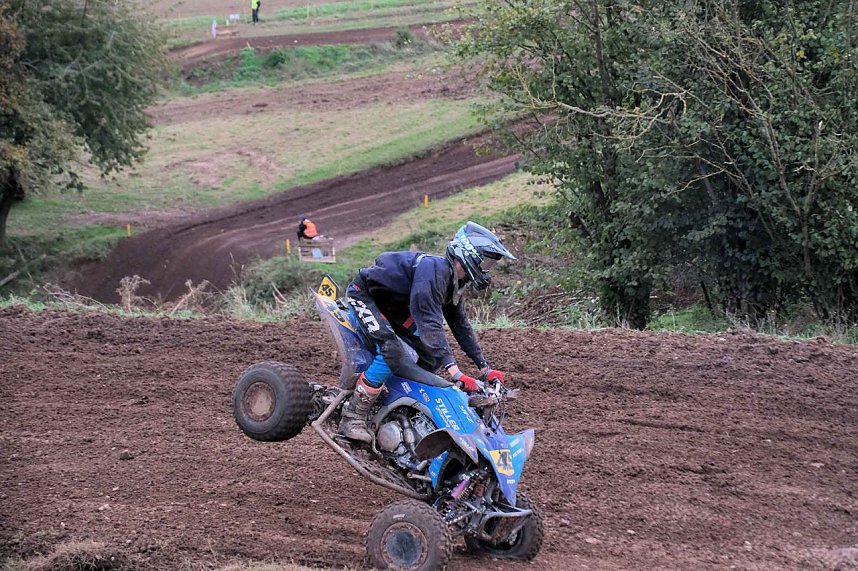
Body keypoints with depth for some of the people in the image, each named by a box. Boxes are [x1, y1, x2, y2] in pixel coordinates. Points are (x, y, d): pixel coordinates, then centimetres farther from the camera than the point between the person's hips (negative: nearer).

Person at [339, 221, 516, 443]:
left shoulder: (454, 282, 1)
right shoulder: (434, 270, -31)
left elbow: (460, 325, 10)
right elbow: (430, 323, -40)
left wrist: (484, 368, 5)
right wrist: (454, 371, -46)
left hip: (391, 306, 10)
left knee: (431, 354, 5)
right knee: (393, 352, -29)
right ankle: (352, 419, -25)